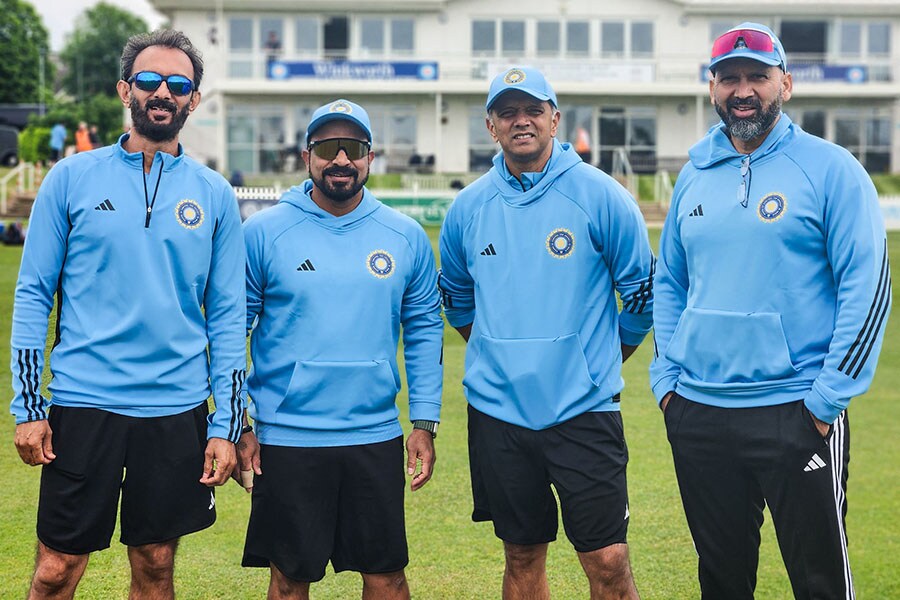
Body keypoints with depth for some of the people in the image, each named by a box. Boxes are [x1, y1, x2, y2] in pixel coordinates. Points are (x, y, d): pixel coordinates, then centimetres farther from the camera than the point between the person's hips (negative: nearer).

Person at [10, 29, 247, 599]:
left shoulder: (215, 195, 5)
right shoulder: (73, 178, 2)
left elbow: (228, 318, 6)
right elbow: (33, 296, 2)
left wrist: (226, 425, 0)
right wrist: (27, 408, -4)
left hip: (177, 410, 1)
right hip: (83, 403, -1)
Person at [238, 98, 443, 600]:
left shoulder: (407, 237, 3)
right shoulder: (264, 233, -4)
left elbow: (424, 329, 8)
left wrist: (425, 424, 3)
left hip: (376, 438, 2)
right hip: (286, 439, -2)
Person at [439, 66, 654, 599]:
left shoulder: (600, 195, -5)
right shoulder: (469, 207, 5)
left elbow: (641, 290, 3)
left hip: (584, 410, -3)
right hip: (498, 411, 3)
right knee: (523, 557, 12)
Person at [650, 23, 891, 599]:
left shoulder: (829, 168, -5)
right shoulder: (695, 175, 11)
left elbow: (868, 288, -10)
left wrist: (828, 398, -14)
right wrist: (666, 377, 7)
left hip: (796, 415, -5)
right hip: (697, 415, 5)